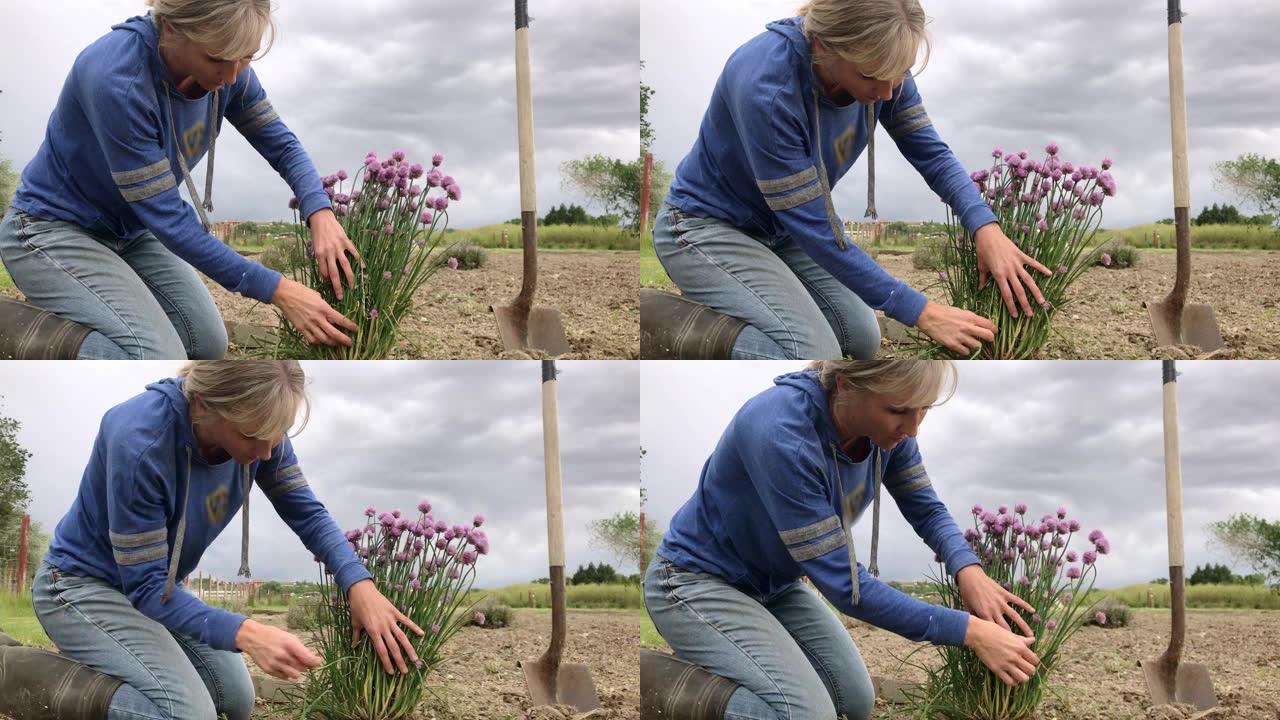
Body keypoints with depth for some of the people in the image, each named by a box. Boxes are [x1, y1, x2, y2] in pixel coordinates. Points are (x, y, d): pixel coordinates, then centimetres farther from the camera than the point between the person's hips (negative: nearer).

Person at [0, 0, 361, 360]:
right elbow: (167, 217, -31)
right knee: (160, 359, -24)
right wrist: (277, 290, -30)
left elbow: (281, 144, 0)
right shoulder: (115, 76, -35)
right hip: (54, 228, -8)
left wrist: (321, 213, -21)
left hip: (130, 231, 8)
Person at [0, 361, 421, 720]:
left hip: (155, 586, 8)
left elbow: (307, 513, -5)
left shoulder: (257, 426, -17)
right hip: (84, 585, -8)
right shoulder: (141, 441, -36)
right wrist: (244, 634, -43)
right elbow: (146, 585, -30)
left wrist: (359, 584, -24)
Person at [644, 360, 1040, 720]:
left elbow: (926, 508, 0)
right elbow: (843, 583, -32)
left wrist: (968, 571, -22)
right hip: (698, 582, -8)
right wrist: (969, 631, -32)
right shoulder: (781, 432, -37)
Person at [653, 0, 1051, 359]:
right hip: (707, 227, -8)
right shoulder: (766, 86, -37)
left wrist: (986, 228, -24)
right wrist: (922, 312, -28)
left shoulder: (876, 61, -17)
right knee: (814, 353, -24)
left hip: (777, 227, 8)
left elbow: (930, 152, -5)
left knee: (861, 341, 5)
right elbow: (814, 228, -31)